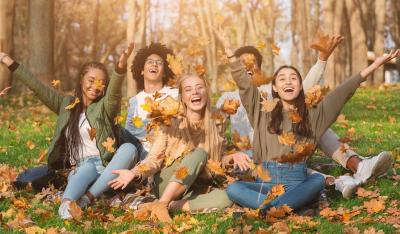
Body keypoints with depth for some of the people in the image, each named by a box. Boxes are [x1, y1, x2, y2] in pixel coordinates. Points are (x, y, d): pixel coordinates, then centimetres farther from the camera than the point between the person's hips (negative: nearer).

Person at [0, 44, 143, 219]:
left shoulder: (105, 106, 7)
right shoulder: (66, 104, 16)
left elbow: (114, 92, -15)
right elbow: (37, 87, 12)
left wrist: (121, 67, -37)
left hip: (106, 166, 0)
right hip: (80, 167, 0)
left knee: (129, 148, -32)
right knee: (88, 168, -36)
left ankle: (87, 198, -41)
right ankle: (66, 204, -67)